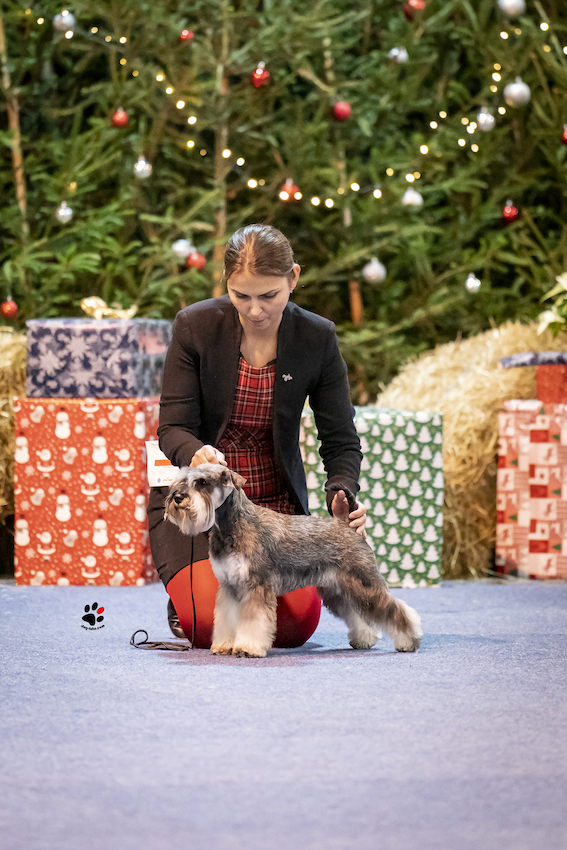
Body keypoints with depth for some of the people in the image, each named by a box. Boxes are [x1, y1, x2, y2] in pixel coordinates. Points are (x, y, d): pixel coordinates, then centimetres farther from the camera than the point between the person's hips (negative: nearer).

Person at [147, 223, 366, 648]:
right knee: (211, 625, -21)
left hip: (276, 500, 2)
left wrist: (343, 497, -25)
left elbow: (341, 441, -4)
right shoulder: (195, 326, -13)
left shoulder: (317, 338, -8)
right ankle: (184, 602, 17)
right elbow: (172, 428, -13)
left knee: (297, 624, -16)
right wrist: (196, 453, -37)